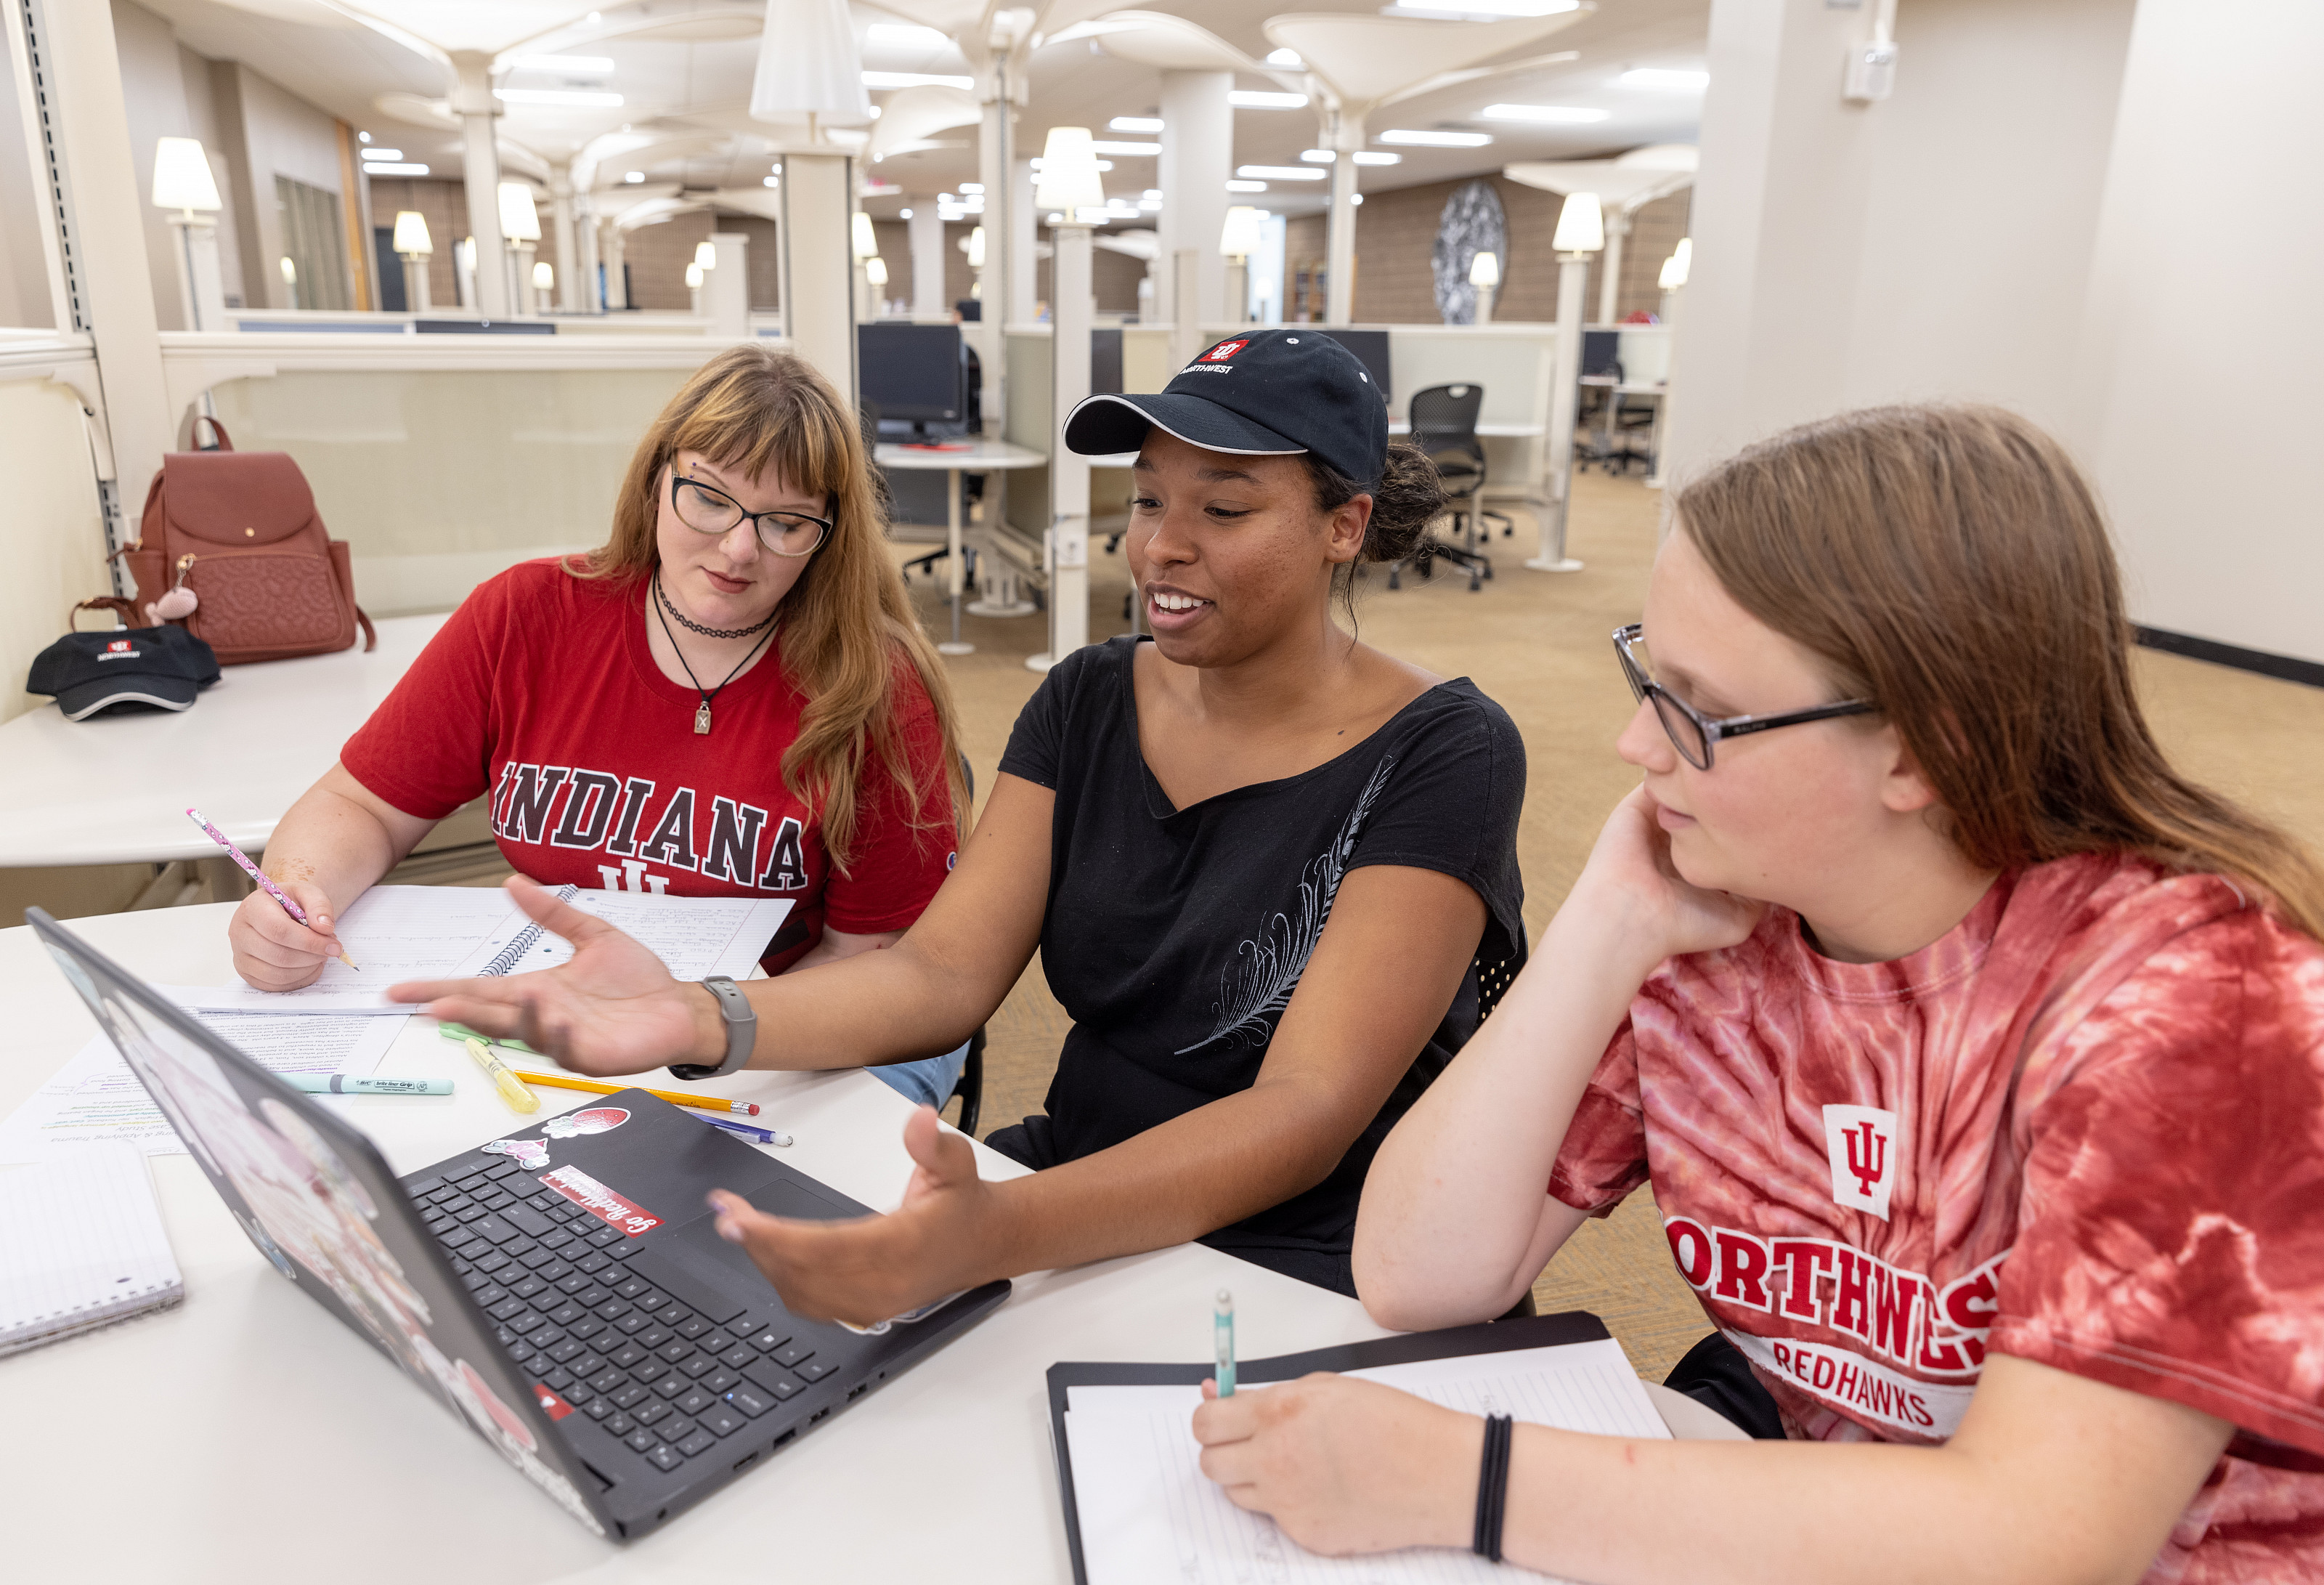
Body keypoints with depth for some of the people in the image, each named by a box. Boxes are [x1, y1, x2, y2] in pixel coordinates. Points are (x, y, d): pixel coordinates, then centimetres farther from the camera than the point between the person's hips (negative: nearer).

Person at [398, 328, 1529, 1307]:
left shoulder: (1438, 756, -14)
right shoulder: (1089, 701, 3)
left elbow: (1305, 1112, -23)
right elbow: (944, 973, -6)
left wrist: (1002, 1231, -40)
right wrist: (699, 1020, -25)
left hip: (1300, 1283, -4)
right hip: (1074, 1197, 5)